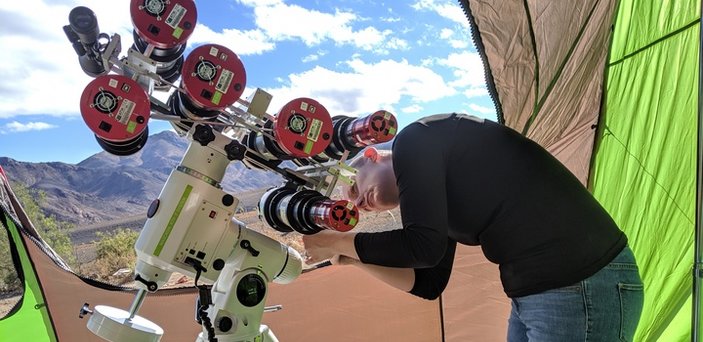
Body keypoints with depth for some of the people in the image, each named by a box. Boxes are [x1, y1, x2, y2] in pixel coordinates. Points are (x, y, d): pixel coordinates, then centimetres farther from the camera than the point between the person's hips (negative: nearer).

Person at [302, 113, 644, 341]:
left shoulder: (415, 140, -8)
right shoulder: (437, 201, 15)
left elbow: (422, 248, -16)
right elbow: (428, 284, 17)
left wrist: (338, 243, -2)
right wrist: (354, 255, 11)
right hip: (532, 295, 9)